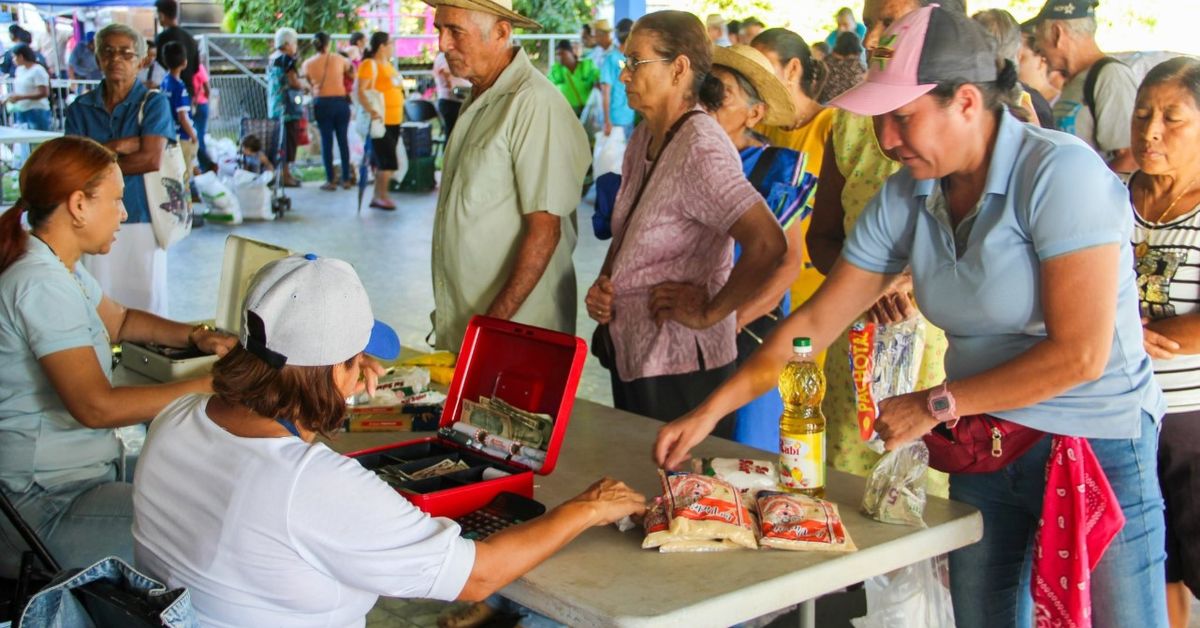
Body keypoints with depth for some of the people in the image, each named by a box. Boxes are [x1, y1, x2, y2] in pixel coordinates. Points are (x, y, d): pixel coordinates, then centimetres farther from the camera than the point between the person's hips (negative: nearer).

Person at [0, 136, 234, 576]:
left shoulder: (58, 268, 11)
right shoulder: (41, 284, -21)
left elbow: (119, 320, 27)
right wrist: (214, 386, -24)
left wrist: (196, 337, 9)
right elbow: (97, 406, -27)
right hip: (45, 504, -11)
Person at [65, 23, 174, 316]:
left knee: (145, 300, 3)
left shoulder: (153, 103, 1)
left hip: (142, 218, -2)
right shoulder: (80, 108, 9)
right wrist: (117, 146, -10)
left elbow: (151, 159, -11)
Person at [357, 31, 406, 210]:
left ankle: (378, 196, 15)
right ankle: (381, 196, 2)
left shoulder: (388, 64, 16)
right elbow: (360, 91, -19)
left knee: (382, 161, 10)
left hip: (394, 120, 8)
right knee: (387, 160, -8)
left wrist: (400, 113, 20)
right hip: (380, 120, -8)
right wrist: (371, 111, -32)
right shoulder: (369, 64, -11)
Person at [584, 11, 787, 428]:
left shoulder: (700, 148, -22)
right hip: (631, 357, 9)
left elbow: (767, 244, -33)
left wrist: (709, 314, -21)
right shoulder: (644, 138, 7)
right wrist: (603, 284, 2)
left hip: (680, 368, -9)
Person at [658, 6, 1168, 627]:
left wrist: (937, 404, -14)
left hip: (1095, 454, -5)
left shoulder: (1060, 173, -19)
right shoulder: (908, 195, -1)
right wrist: (708, 412, -3)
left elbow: (1080, 353, -22)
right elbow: (816, 321, 3)